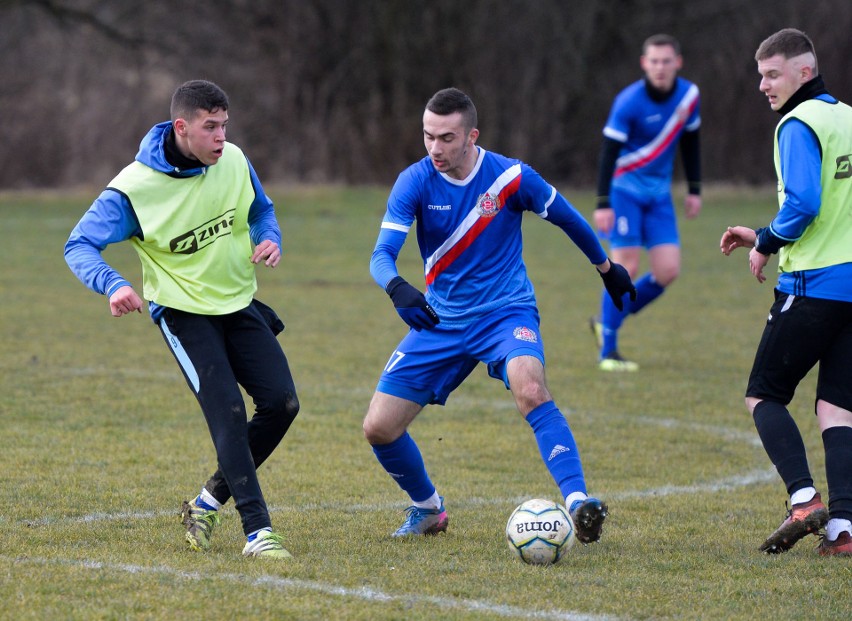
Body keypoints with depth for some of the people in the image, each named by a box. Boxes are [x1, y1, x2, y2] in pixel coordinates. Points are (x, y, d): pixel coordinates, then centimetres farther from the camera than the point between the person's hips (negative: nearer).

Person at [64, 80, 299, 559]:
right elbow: (80, 245, -18)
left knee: (282, 403, -5)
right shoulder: (135, 188, -21)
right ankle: (257, 530, -16)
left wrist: (271, 240, -9)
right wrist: (113, 285, -37)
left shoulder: (233, 161, -6)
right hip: (183, 312, -6)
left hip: (238, 303, 6)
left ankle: (209, 504, 12)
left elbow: (261, 210, 14)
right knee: (229, 412, -19)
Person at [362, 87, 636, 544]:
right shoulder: (415, 182, -10)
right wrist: (398, 289, -42)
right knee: (379, 428, -2)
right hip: (441, 321, 3)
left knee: (530, 389, -35)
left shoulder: (511, 177, -12)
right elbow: (382, 254, -19)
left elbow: (568, 219, 7)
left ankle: (577, 503, -40)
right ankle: (427, 508, 26)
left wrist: (607, 268, 21)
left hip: (506, 313, -3)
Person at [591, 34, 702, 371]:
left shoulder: (688, 95, -1)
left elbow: (690, 141, 14)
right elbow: (609, 152, -17)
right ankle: (608, 351, -1)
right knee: (626, 269, -11)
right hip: (625, 188, -6)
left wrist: (694, 190, 12)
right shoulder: (629, 102, -18)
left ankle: (606, 321, 16)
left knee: (668, 271, -3)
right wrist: (603, 204, -21)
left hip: (659, 192, 6)